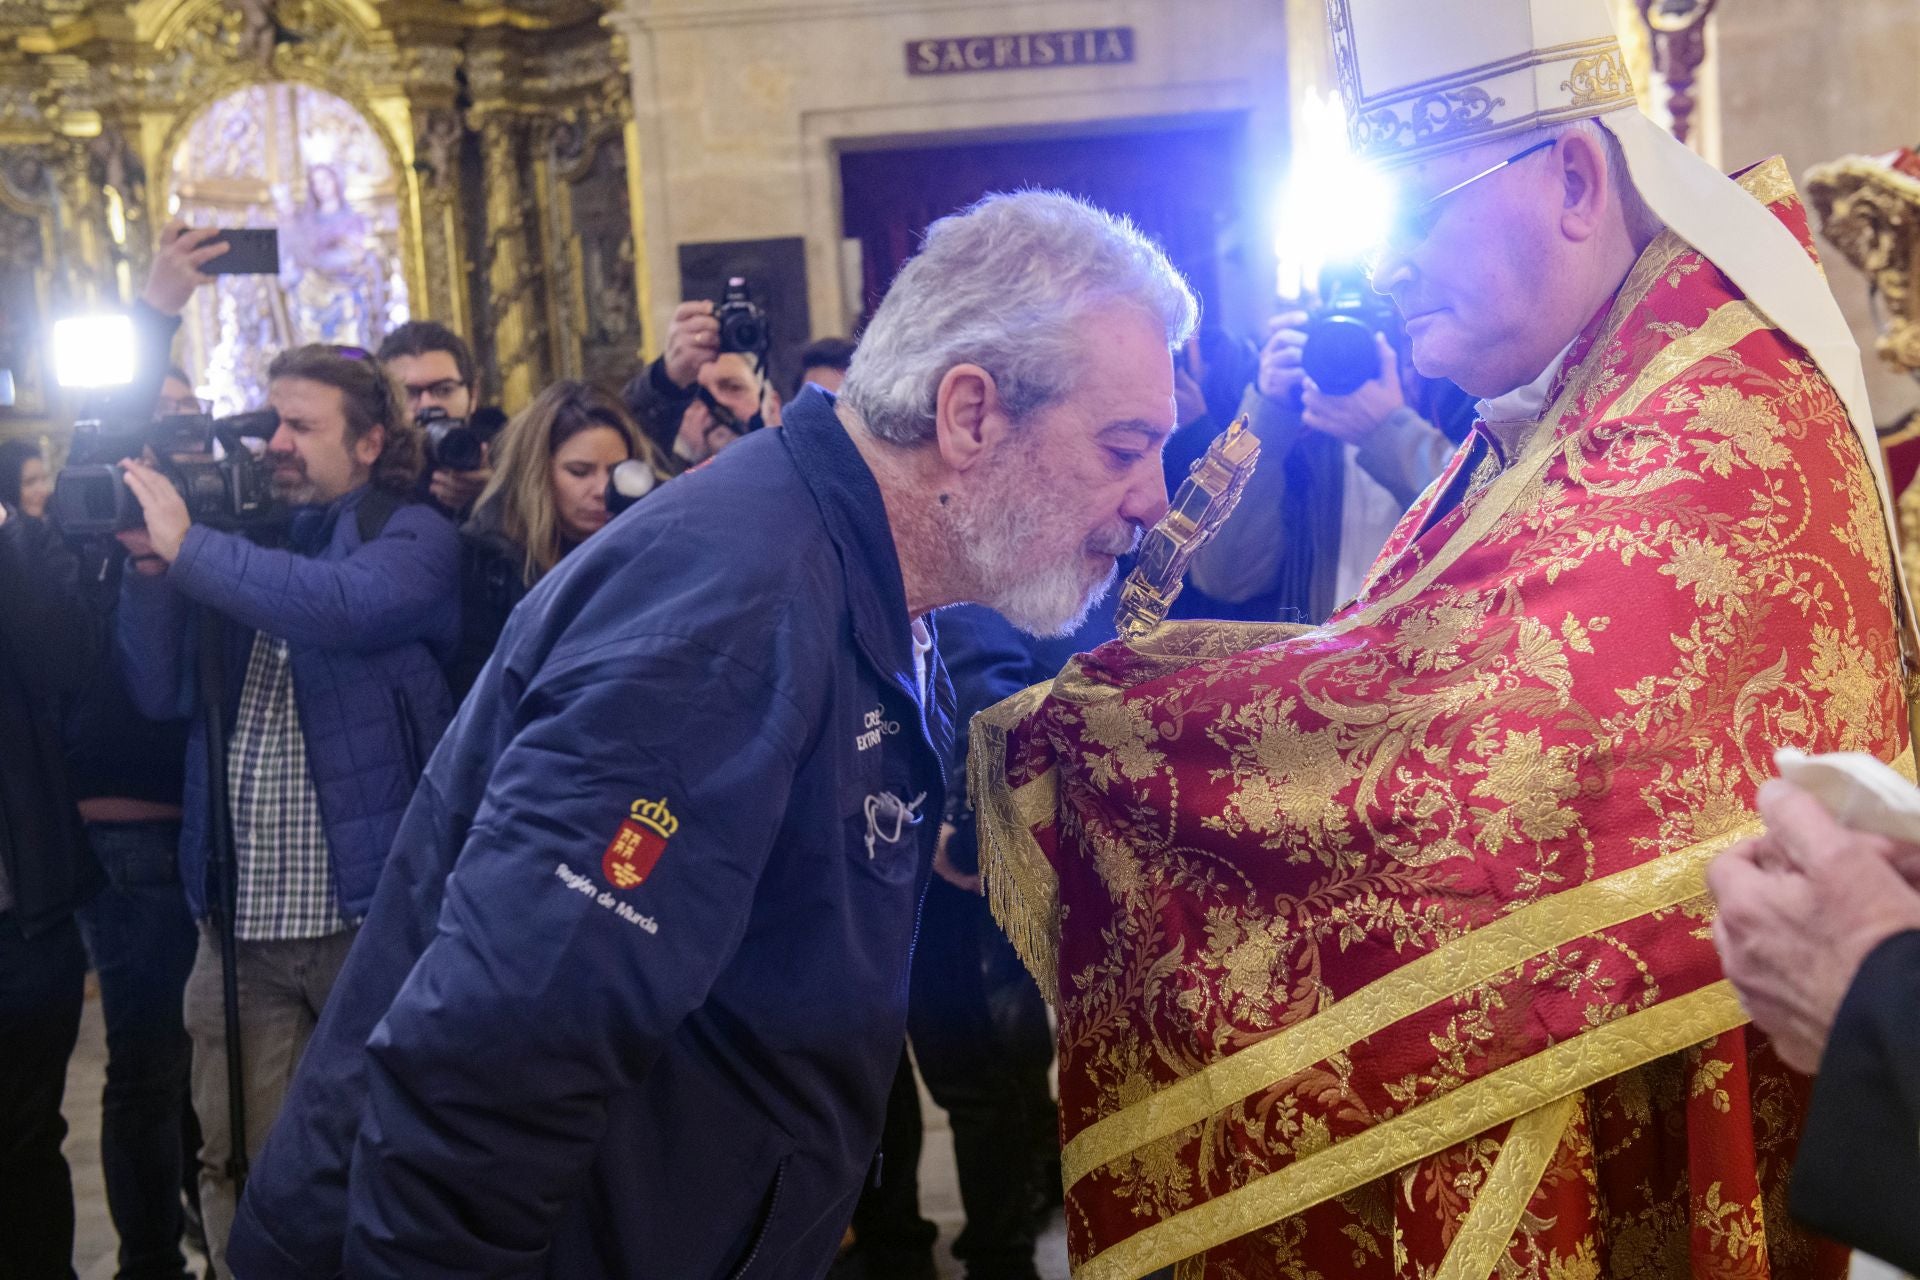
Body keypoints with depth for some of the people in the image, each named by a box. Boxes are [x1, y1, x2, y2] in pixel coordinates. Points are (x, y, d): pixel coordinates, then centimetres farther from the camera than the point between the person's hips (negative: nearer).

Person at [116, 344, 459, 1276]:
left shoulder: (414, 538, -3)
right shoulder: (245, 543, 13)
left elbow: (343, 605, -26)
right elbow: (162, 693, 6)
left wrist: (185, 546, -18)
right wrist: (148, 563, -6)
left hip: (370, 910, -5)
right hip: (238, 919, 5)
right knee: (238, 1167, 11)